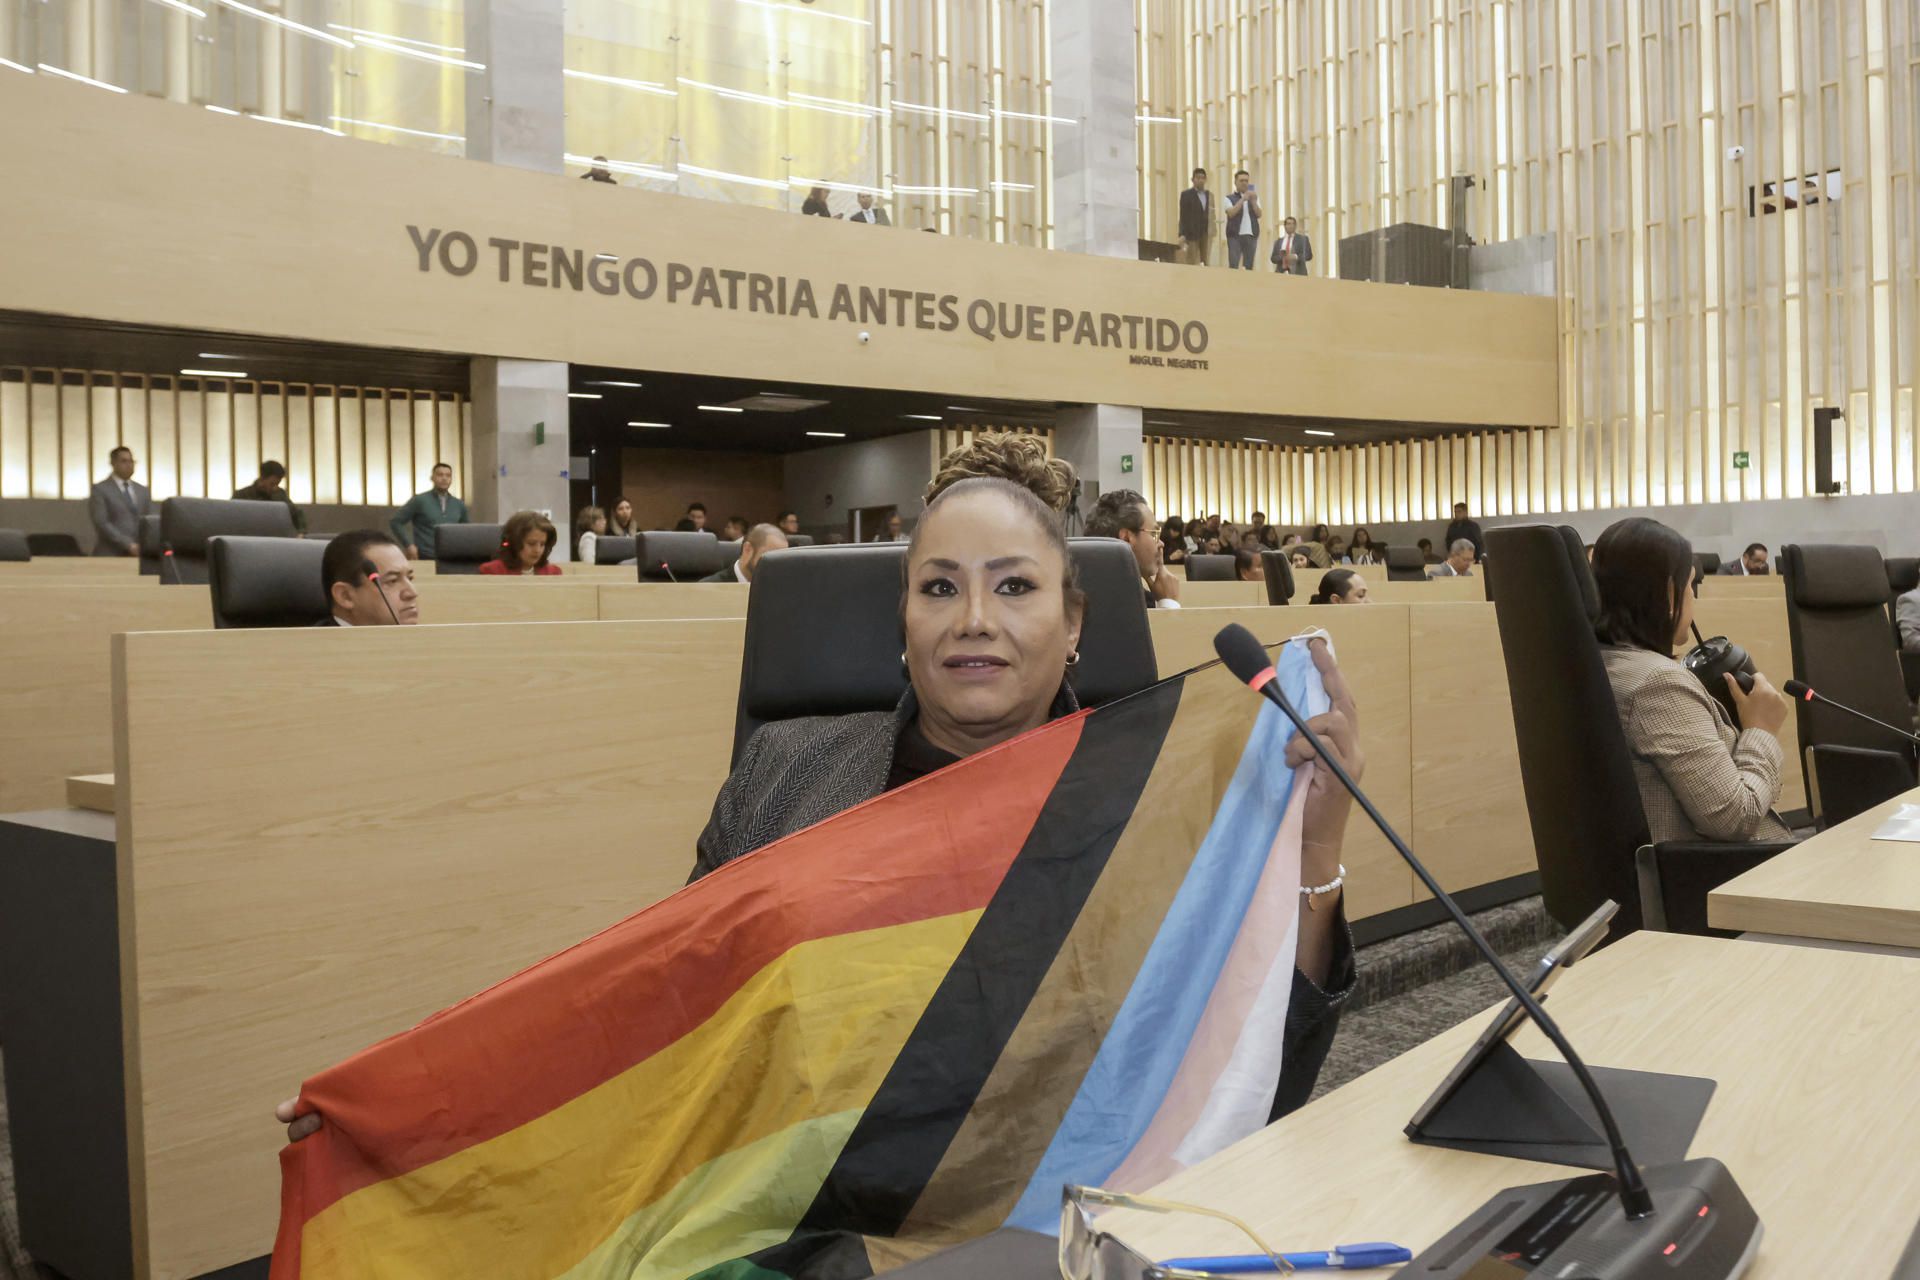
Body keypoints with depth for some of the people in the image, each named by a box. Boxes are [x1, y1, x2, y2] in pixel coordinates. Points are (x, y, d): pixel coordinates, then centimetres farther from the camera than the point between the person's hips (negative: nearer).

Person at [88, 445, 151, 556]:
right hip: (110, 555, -4)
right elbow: (102, 523, -9)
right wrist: (128, 545, -17)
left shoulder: (144, 491, 17)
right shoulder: (99, 490, 1)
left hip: (139, 554, 5)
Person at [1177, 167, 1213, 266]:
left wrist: (1212, 233, 5)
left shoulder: (1209, 195, 12)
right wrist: (1182, 234, -13)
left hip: (1206, 233, 4)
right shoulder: (1186, 194, 0)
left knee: (1205, 262, 3)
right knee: (1192, 263, -7)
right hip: (1192, 233, -4)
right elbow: (1183, 215, -5)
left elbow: (1211, 215, 12)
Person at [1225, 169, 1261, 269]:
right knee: (1233, 266, -12)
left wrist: (1253, 201, -13)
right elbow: (1231, 213, -12)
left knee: (1249, 266, 1)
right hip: (1235, 236, -3)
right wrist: (1242, 199, -17)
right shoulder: (1230, 199, 6)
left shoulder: (1254, 198, 16)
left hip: (1251, 235, 3)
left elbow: (1259, 214, 2)